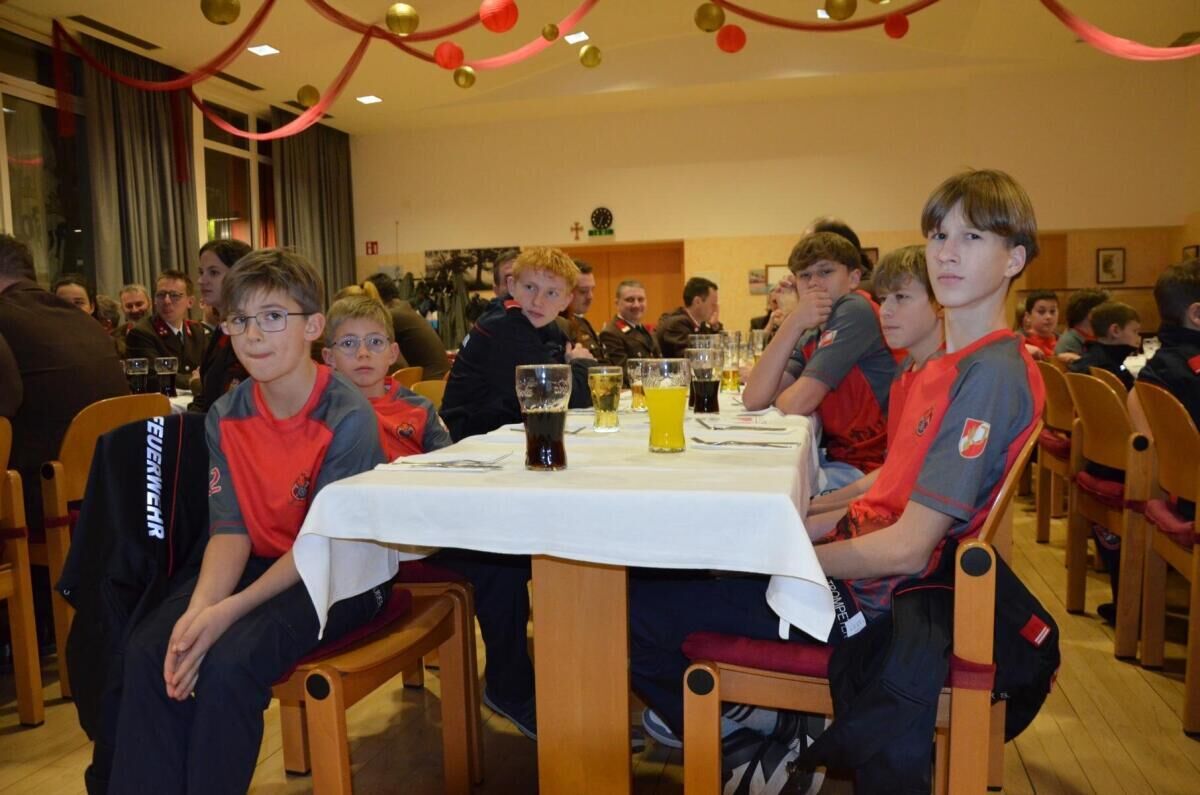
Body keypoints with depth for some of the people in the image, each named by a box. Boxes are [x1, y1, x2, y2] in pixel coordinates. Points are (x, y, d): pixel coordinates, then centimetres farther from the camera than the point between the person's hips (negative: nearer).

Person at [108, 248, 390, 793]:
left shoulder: (348, 417, -19)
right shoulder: (225, 417, 0)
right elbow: (229, 530, -5)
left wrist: (229, 611, -26)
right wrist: (198, 607, -23)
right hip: (260, 563, 6)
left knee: (230, 659, -26)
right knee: (149, 650, -13)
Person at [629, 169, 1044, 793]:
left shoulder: (994, 373, -19)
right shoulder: (944, 365, 10)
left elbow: (906, 548, -22)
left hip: (868, 601, -9)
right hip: (861, 562, 10)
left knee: (634, 607, -12)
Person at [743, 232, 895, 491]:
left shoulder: (856, 310, -13)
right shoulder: (810, 338, 10)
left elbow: (796, 403, -20)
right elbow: (753, 399, -5)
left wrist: (776, 400, 4)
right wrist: (793, 324, -10)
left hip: (868, 468, -7)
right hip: (837, 457, 7)